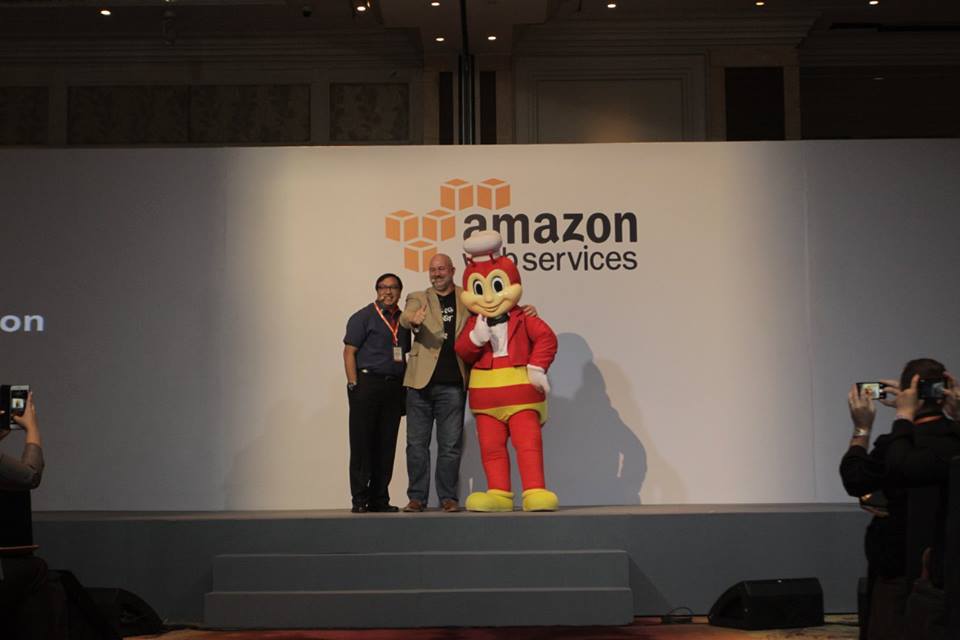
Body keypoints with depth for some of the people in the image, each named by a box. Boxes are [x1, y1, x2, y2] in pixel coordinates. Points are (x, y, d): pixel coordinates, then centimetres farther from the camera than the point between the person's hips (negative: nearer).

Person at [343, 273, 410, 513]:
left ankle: (379, 498, 13)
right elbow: (349, 352, -4)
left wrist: (404, 386, 9)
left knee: (386, 445, 6)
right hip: (367, 383, -5)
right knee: (362, 443, -3)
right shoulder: (363, 317, 0)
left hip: (394, 387, 5)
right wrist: (354, 385, -12)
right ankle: (360, 499, 2)